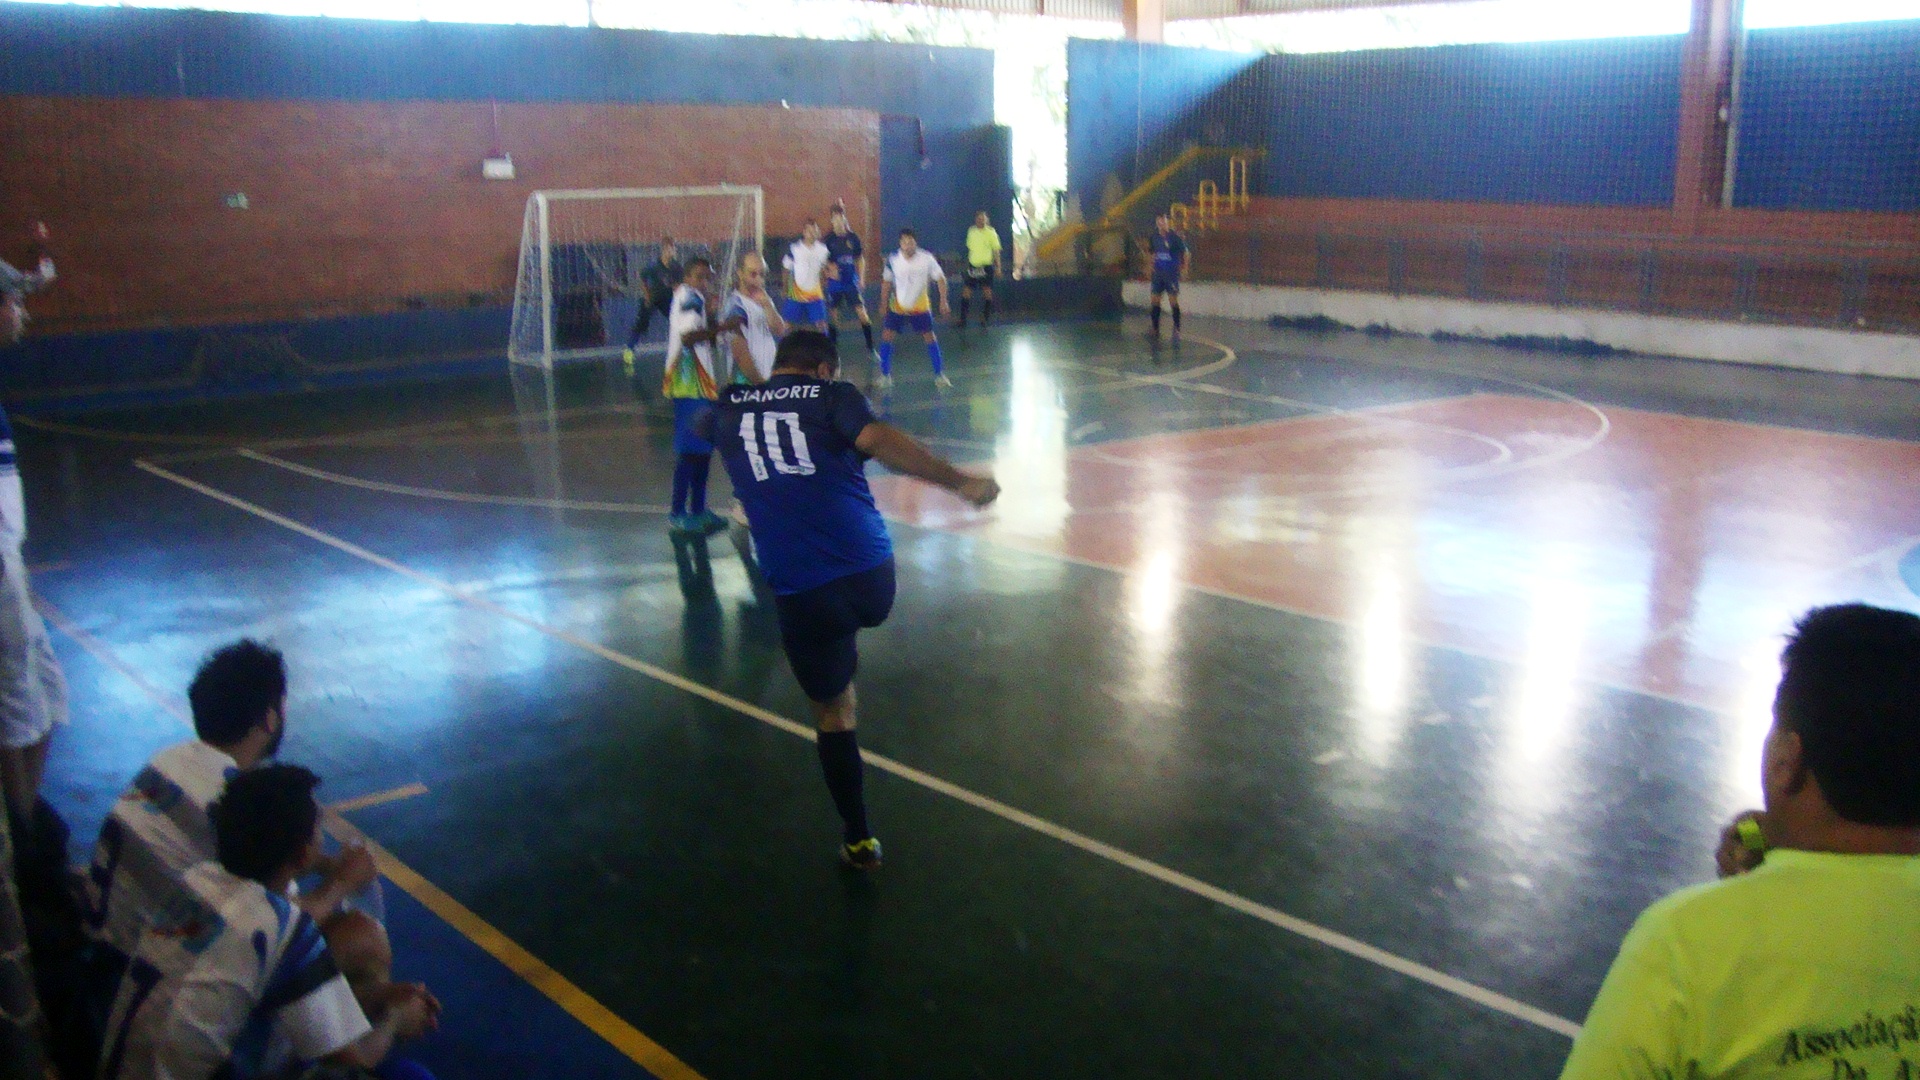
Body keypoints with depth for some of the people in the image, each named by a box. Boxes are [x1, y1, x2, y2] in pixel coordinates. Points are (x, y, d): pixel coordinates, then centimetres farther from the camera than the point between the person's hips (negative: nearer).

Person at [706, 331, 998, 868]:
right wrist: (960, 481, -18)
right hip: (871, 576, -3)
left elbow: (706, 423, 40)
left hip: (801, 592, 3)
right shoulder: (833, 397, 5)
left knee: (832, 712, 17)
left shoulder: (729, 409, 15)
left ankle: (858, 839, 24)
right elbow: (879, 440, -15)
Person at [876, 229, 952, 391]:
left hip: (920, 307, -1)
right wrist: (883, 305, 6)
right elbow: (886, 282, 6)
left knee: (930, 338, -3)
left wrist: (943, 302, -11)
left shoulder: (927, 259, -14)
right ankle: (885, 376, 4)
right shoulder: (893, 260, -9)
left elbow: (940, 279, -5)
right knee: (886, 336, -7)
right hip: (897, 307, 1)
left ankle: (940, 375, 9)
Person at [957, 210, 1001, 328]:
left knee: (987, 293, -1)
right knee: (966, 292, 0)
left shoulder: (991, 233, -5)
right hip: (973, 266, 4)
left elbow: (996, 251, -3)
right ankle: (962, 319, 6)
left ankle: (986, 318, 11)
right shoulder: (971, 232, 7)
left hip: (986, 266, -4)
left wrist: (998, 266, -8)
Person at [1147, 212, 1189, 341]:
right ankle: (1155, 330, 12)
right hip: (1158, 274, 5)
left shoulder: (1175, 237, -8)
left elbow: (1186, 253, -3)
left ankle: (1177, 330, -1)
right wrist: (1152, 265, 14)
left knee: (1173, 301, -7)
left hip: (1171, 274, -5)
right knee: (1155, 301, 4)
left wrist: (1184, 269, -7)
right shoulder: (1155, 238, 7)